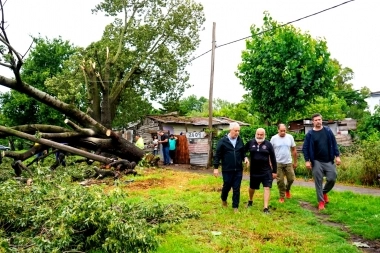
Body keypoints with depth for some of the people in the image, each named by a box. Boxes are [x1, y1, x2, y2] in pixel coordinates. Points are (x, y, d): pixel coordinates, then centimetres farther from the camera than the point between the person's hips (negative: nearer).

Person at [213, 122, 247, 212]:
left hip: (238, 170, 3)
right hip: (227, 170, -3)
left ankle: (235, 206, 17)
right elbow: (217, 155, -6)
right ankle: (223, 199, 41)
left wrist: (245, 158, -5)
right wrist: (216, 167, -9)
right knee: (227, 186, 12)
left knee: (236, 189, 5)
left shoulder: (240, 141, 4)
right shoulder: (223, 141, -8)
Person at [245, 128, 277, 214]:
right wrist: (245, 157, -7)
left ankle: (266, 208, -3)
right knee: (252, 187, 17)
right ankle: (250, 201, 44)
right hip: (254, 171, 2)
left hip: (266, 170, -1)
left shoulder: (268, 144, -5)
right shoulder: (250, 143, -3)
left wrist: (274, 171, 0)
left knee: (267, 188, -8)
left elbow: (273, 158, -1)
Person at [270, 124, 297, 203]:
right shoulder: (274, 138, -6)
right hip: (278, 163, -2)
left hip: (288, 163, 2)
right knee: (280, 181, 4)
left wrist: (295, 162, 8)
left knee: (291, 179, 5)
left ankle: (287, 189, 37)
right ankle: (282, 196, 19)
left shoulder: (290, 137, -1)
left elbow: (294, 150, 6)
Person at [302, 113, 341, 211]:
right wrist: (307, 160, -9)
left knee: (332, 179, 1)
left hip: (329, 161, 2)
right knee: (318, 182, 2)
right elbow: (305, 148, -2)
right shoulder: (310, 134, -3)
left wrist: (337, 156, -1)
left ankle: (324, 192, 31)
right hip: (316, 162, -1)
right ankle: (321, 201, 13)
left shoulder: (328, 131, 3)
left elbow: (334, 144, 6)